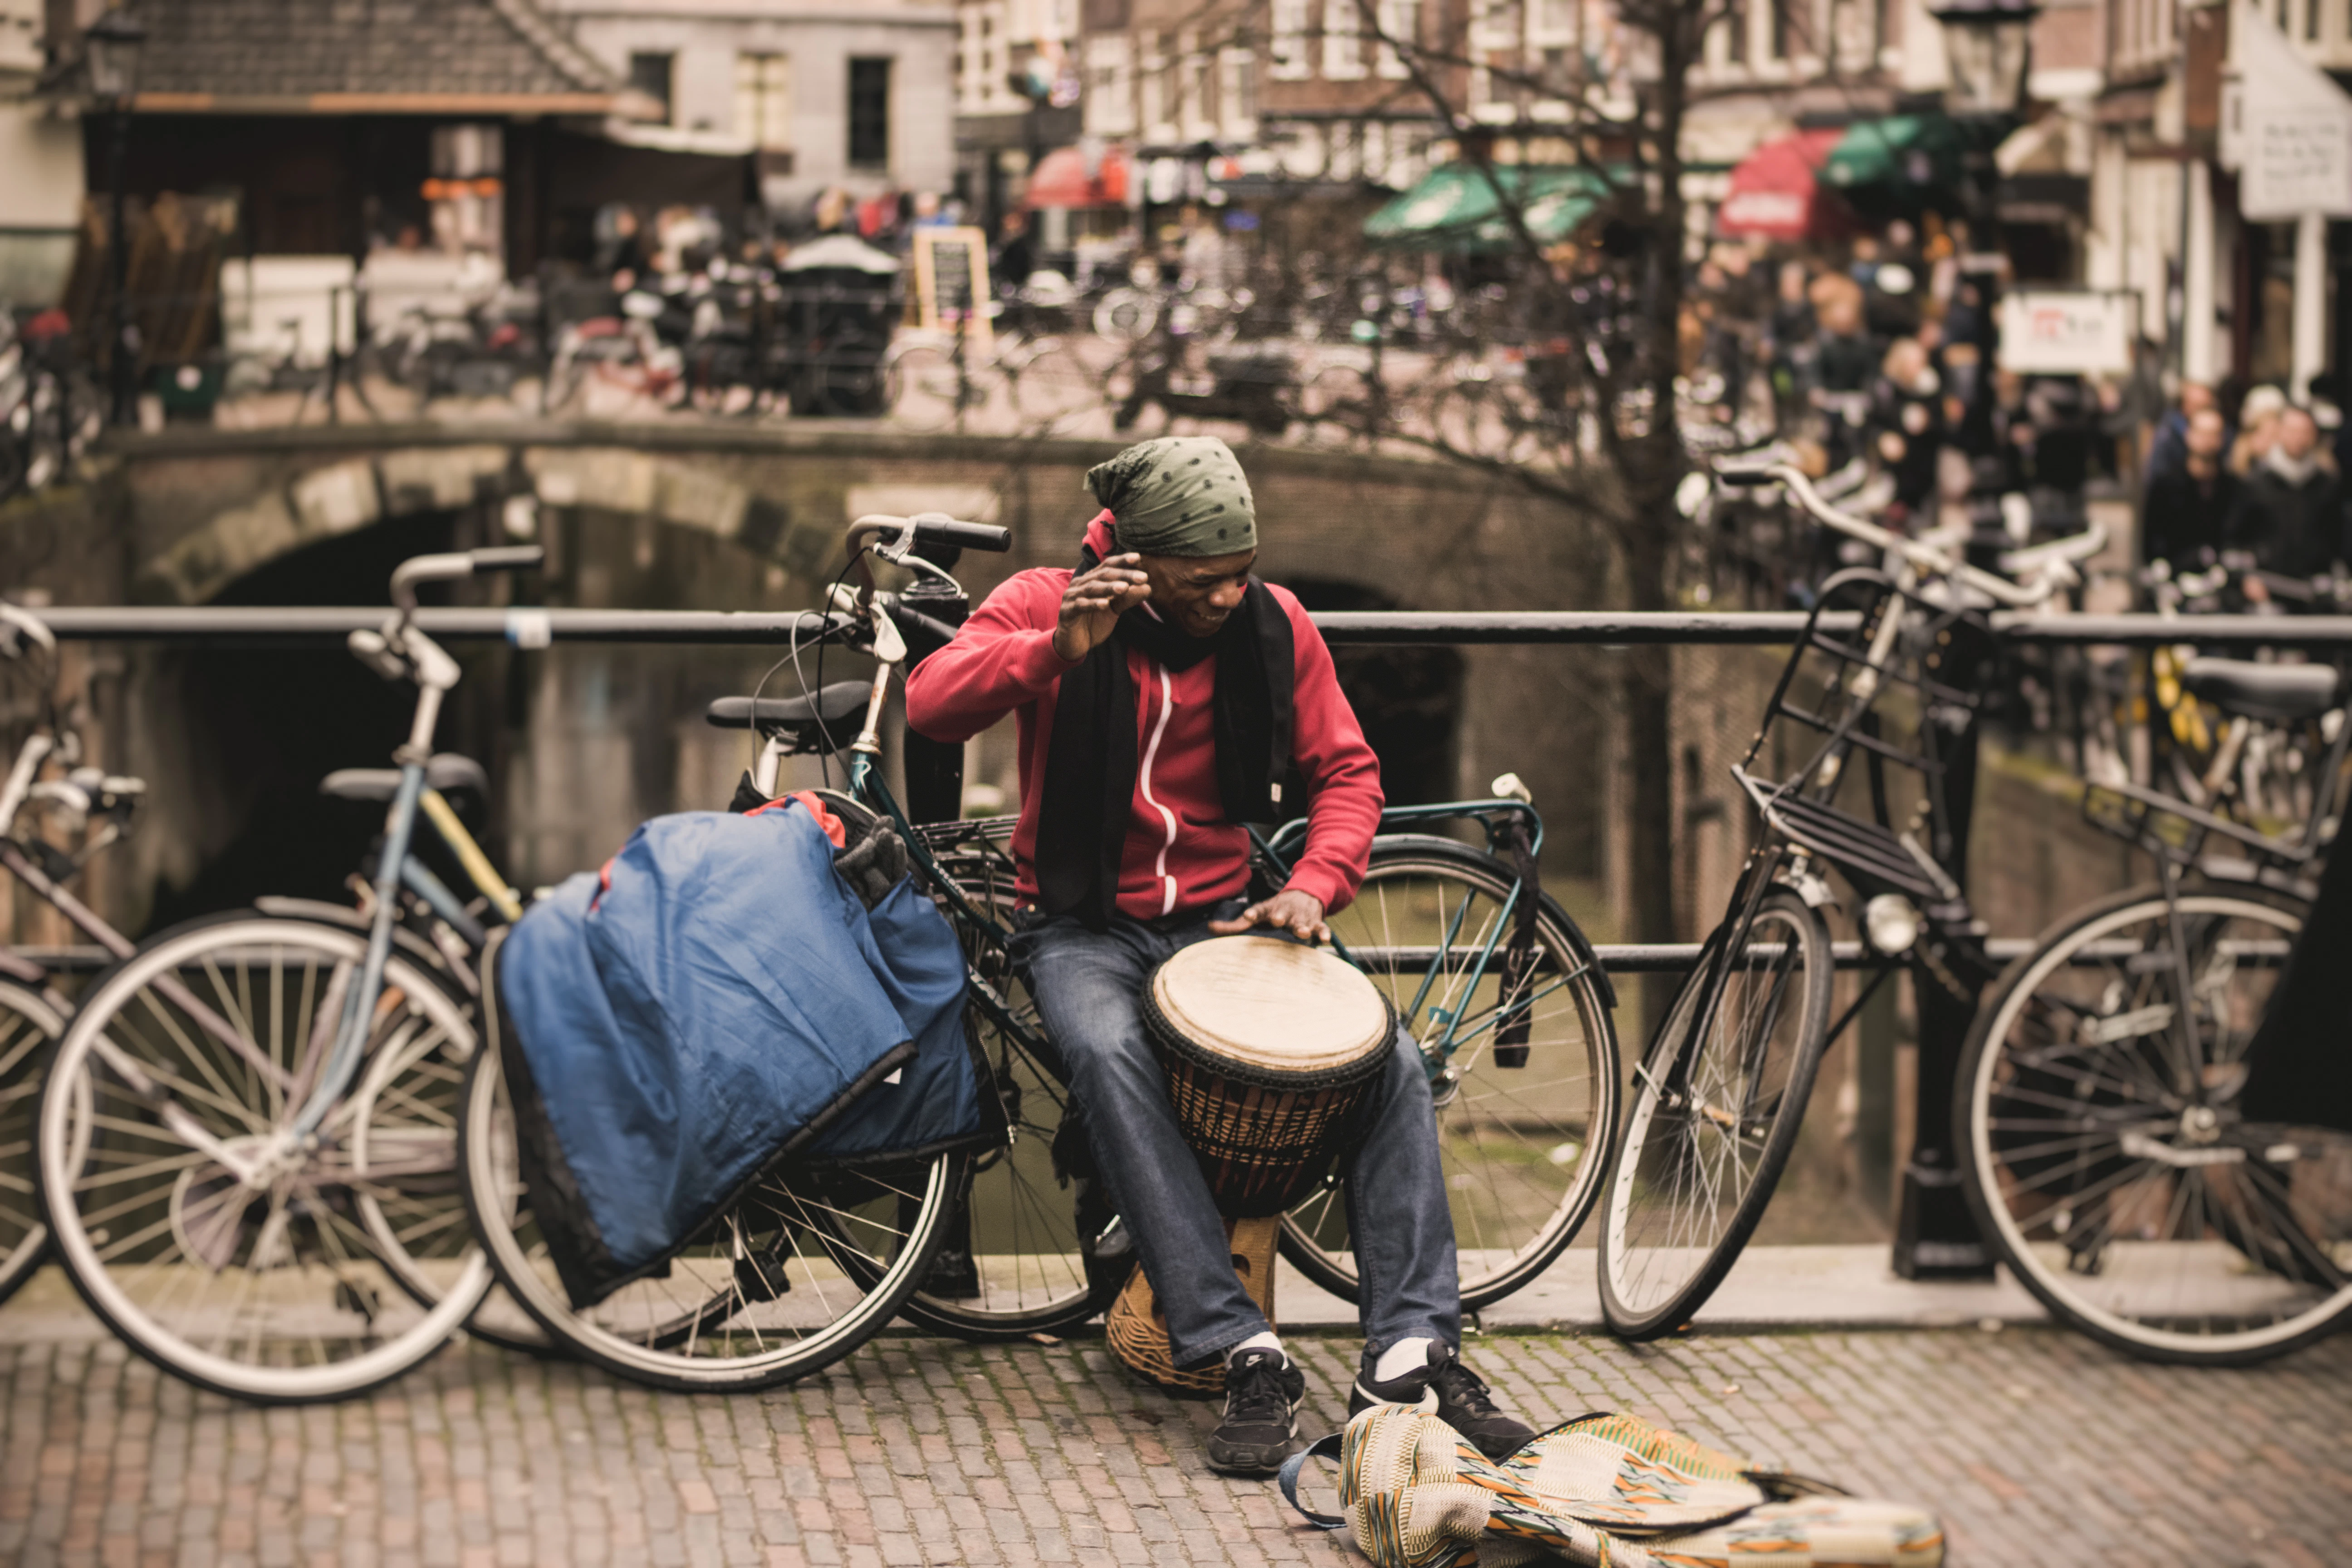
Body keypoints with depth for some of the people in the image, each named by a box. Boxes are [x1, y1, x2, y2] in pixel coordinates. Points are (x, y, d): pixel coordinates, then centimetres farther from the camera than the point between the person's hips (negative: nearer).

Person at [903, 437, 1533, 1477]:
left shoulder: (1273, 626, 1)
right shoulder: (1048, 605, -7)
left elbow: (1346, 771, 7)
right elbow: (932, 704, -21)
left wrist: (1314, 886, -12)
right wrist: (1058, 649, -36)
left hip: (1221, 916, 3)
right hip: (1085, 927, -3)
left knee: (1391, 1058, -22)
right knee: (1108, 1056, -37)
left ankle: (1409, 1356, -23)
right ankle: (1246, 1355, -40)